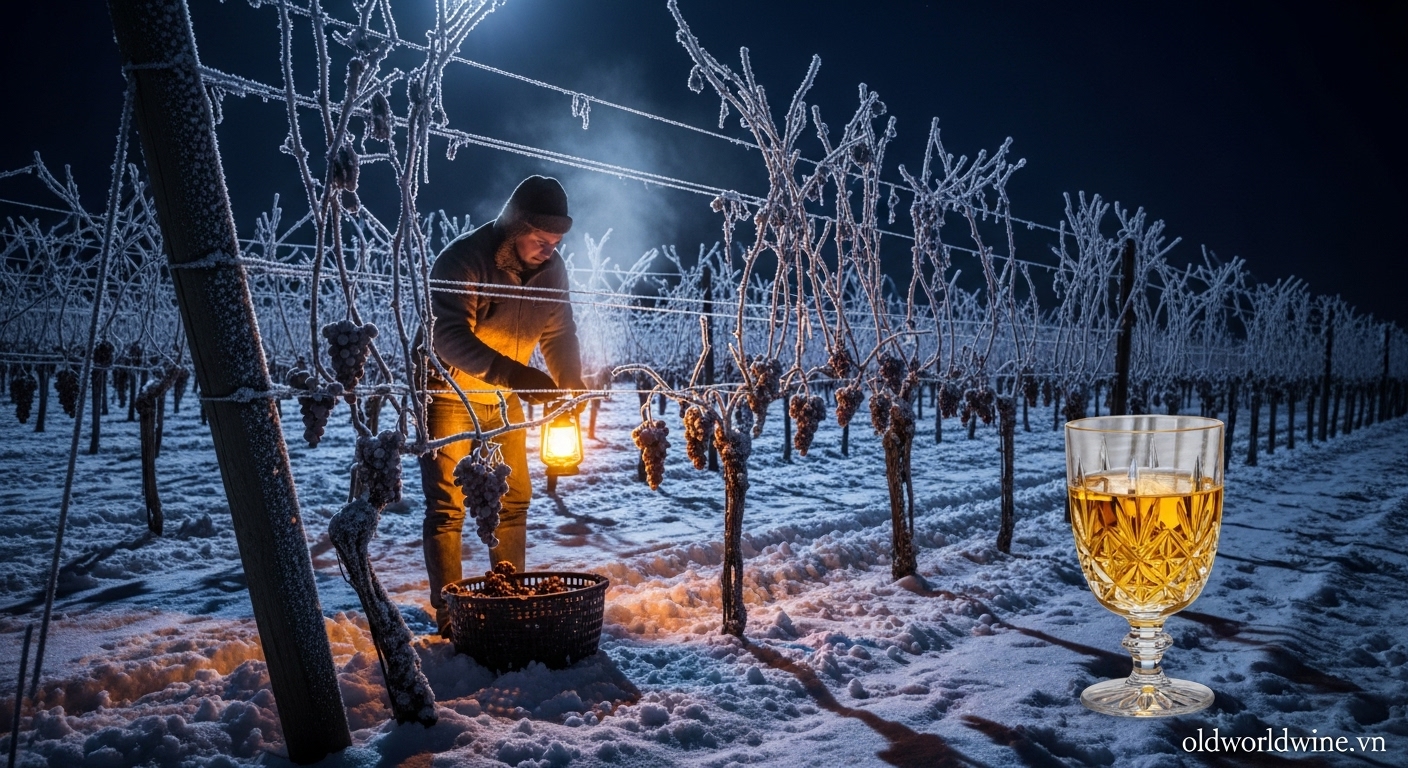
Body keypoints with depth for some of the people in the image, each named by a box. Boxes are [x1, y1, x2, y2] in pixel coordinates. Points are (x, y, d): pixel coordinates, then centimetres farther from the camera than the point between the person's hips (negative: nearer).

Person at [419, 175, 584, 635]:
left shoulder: (551, 269, -6)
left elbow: (559, 335, -1)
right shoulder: (463, 260, -25)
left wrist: (571, 388, -16)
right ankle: (449, 615, 7)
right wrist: (512, 372, -46)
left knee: (514, 499, 10)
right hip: (449, 394, -6)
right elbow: (449, 337, -34)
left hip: (504, 400, 6)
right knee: (447, 506, -4)